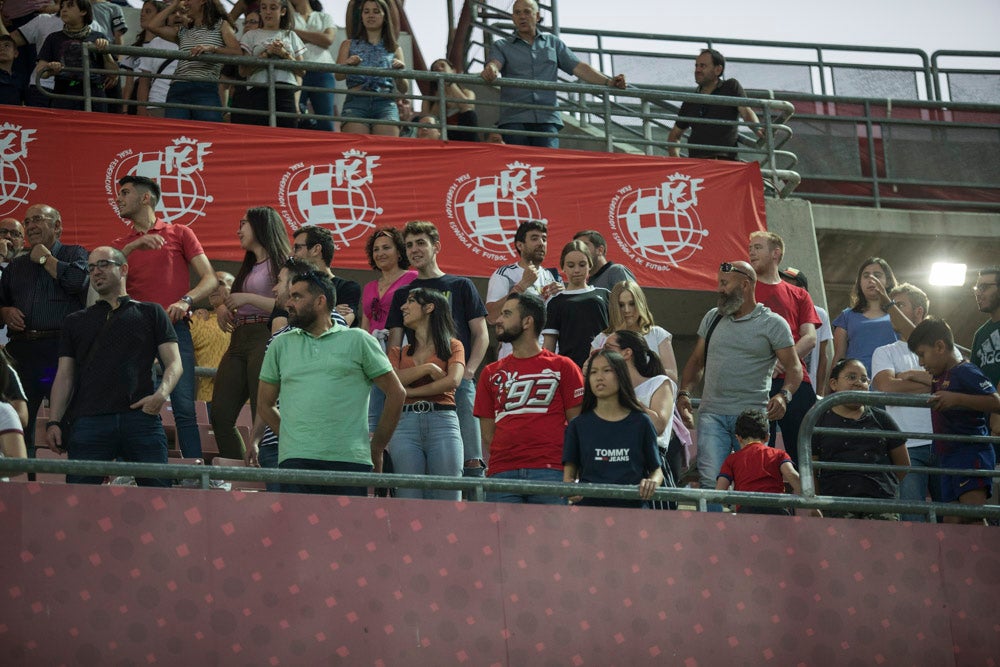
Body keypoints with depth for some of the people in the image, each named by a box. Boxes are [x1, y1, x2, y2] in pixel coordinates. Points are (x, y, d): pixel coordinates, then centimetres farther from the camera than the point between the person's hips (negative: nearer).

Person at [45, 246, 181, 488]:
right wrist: (54, 422, 3)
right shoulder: (76, 321, 24)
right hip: (88, 420, 1)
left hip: (141, 416, -1)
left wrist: (161, 394, -10)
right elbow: (65, 375, 17)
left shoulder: (150, 313, 19)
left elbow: (174, 363, 11)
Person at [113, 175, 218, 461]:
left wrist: (185, 301, -13)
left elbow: (210, 280, 5)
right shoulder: (121, 245, 20)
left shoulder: (180, 234, 13)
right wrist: (133, 247, -9)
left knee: (184, 408, -11)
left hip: (174, 327, -3)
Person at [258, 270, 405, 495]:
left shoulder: (358, 340, 9)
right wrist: (293, 441, 11)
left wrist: (377, 448, 8)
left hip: (351, 459, -1)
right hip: (296, 459, 1)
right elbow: (265, 402, 22)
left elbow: (396, 393, 10)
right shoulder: (280, 345, 17)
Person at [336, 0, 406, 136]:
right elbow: (338, 75, 3)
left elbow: (403, 89, 14)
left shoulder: (394, 49, 20)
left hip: (385, 104, 1)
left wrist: (400, 72, -8)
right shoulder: (349, 45, 19)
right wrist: (348, 65, -19)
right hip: (356, 102, -1)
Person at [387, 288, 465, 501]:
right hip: (405, 424, 2)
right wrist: (427, 368, -5)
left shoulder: (453, 346, 14)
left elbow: (453, 381, -4)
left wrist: (409, 391, -2)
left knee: (446, 498, -9)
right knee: (408, 502, -7)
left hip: (443, 422, -2)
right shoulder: (399, 352, 22)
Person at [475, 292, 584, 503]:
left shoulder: (562, 367, 10)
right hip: (502, 474, 3)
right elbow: (487, 432, 17)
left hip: (549, 471, -3)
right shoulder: (491, 373, 20)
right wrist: (494, 466, 1)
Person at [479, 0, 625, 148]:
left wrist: (608, 82, -2)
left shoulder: (553, 43, 20)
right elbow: (494, 64, -7)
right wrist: (490, 71, -34)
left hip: (547, 118, 1)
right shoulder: (501, 46, 14)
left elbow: (579, 68, 13)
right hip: (513, 119, -1)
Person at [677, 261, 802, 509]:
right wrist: (684, 393, 4)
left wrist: (784, 395, -20)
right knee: (710, 479, -11)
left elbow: (794, 367, -1)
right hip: (712, 414, 3)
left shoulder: (773, 324, 2)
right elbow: (696, 360, 21)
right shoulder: (713, 318, 16)